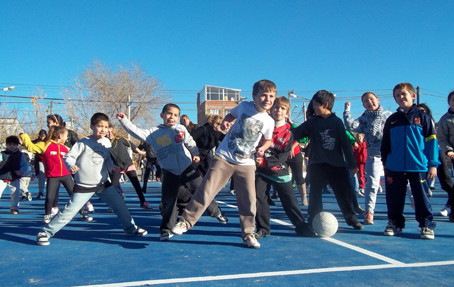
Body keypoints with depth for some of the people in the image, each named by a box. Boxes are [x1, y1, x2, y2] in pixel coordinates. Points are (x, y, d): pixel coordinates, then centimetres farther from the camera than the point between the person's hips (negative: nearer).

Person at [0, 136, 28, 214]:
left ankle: (14, 208, 17)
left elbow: (24, 165, 0)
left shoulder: (20, 155, 3)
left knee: (15, 194, 3)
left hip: (14, 179, 0)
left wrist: (20, 171, -18)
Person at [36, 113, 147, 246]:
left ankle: (131, 228, 24)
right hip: (84, 186, -5)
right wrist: (71, 166, -33)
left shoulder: (106, 142, 1)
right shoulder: (84, 143, -13)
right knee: (69, 211, -3)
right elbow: (68, 157, -13)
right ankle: (45, 233, 12)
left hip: (103, 184, 5)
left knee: (120, 205, 6)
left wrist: (112, 167, -7)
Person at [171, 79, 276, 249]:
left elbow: (268, 140, 17)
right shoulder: (244, 106, -1)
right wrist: (224, 122, -4)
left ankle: (248, 235, 20)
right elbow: (230, 115, 18)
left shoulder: (269, 122, 0)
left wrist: (262, 149, -4)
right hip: (223, 158, -1)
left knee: (249, 201, 1)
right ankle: (185, 222, 5)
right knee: (205, 191, -8)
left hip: (246, 164, 1)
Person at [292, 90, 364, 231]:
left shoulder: (337, 121, 1)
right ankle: (314, 220, 16)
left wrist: (352, 164, 3)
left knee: (345, 192, 4)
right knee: (315, 193, 4)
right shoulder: (312, 122, 4)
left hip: (337, 164, 0)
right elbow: (296, 134, 3)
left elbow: (345, 143, 2)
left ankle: (352, 219, 20)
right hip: (317, 164, 1)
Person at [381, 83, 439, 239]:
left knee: (421, 197, 4)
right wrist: (385, 163, 14)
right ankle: (395, 222, 23)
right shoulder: (391, 120, 10)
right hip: (395, 168, 3)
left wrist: (433, 164, -4)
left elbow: (432, 141, 0)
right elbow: (385, 144, 15)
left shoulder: (422, 117, 2)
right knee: (395, 198, 9)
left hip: (418, 166, -3)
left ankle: (427, 225, 17)